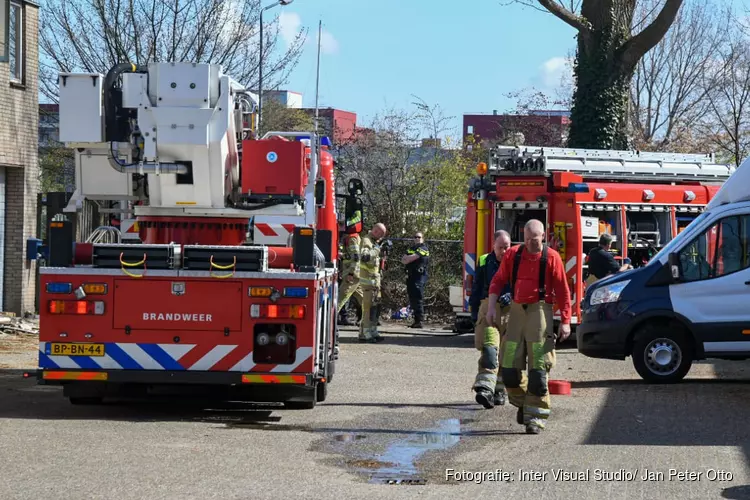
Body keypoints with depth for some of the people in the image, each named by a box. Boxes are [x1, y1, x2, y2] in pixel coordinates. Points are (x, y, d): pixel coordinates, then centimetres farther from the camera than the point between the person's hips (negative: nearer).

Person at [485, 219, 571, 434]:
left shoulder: (551, 257, -4)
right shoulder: (513, 255, 6)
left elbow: (562, 291, -4)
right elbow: (498, 281, 12)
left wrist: (565, 321, -8)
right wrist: (491, 306, 0)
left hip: (540, 311, -4)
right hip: (517, 310, 4)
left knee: (538, 368, -6)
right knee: (509, 366, 5)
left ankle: (535, 417, -3)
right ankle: (521, 403, 28)